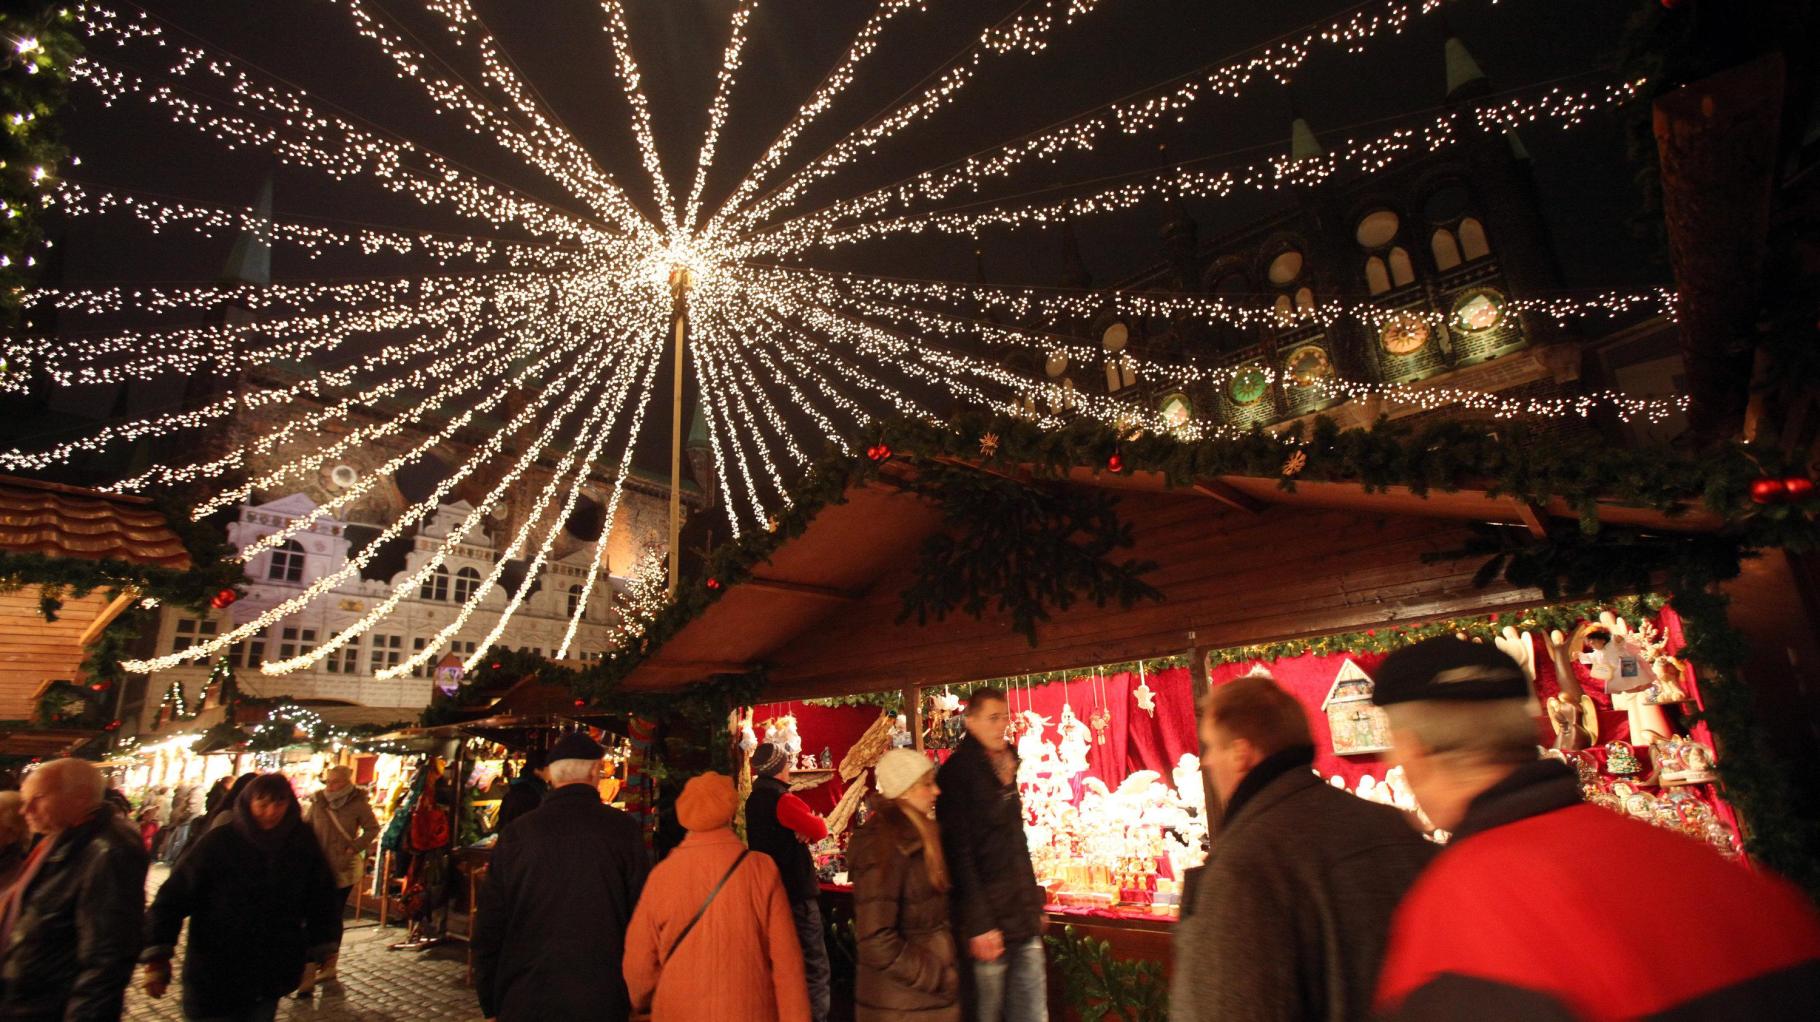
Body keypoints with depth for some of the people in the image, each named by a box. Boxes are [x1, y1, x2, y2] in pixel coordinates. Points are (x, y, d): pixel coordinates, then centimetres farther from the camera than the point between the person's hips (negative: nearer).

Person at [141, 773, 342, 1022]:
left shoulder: (302, 844, -6)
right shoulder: (219, 842, -14)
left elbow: (320, 897, 3)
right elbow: (174, 896, -12)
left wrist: (322, 949, 7)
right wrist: (157, 955, -18)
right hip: (215, 974, -2)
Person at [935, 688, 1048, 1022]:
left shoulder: (1005, 768, 11)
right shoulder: (957, 772, -12)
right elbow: (958, 854, -15)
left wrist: (1034, 901, 15)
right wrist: (978, 925, -17)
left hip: (1023, 919, 7)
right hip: (990, 924, -7)